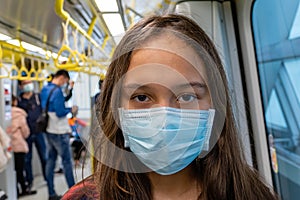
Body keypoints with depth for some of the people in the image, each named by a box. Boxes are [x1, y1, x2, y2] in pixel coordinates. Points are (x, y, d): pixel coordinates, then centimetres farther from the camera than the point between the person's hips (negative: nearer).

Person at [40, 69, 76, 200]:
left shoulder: (44, 90, 10)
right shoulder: (57, 91, -17)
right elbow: (60, 112, -22)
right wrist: (70, 110, -4)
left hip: (49, 130, 9)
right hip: (60, 132, -8)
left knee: (51, 160, 11)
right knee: (67, 161, 0)